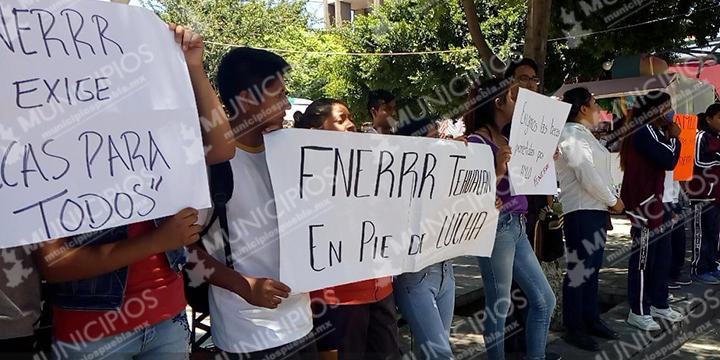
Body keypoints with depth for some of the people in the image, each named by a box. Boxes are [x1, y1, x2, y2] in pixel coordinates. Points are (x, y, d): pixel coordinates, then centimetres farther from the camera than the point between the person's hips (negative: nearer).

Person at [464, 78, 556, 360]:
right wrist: (499, 171, -29)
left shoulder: (504, 139, 12)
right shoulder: (477, 141, -13)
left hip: (517, 227, 9)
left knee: (544, 300, 14)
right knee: (499, 307, 2)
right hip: (496, 228, -9)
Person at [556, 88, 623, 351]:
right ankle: (574, 328, 2)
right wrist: (613, 201, -10)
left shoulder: (585, 134, 19)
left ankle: (591, 319, 25)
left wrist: (610, 199, 6)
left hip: (595, 208, 10)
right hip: (581, 211, -10)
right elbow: (586, 174, -20)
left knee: (592, 267, 15)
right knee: (579, 269, -6)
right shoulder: (573, 134, -12)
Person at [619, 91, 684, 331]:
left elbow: (664, 159, 15)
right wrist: (674, 138, -4)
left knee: (662, 255, 15)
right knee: (643, 257, -5)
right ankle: (638, 312, 3)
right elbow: (669, 161, -19)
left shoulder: (652, 132, 17)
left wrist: (668, 138, 3)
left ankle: (659, 304, 26)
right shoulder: (644, 132, -14)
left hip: (653, 201, 10)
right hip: (642, 203, -10)